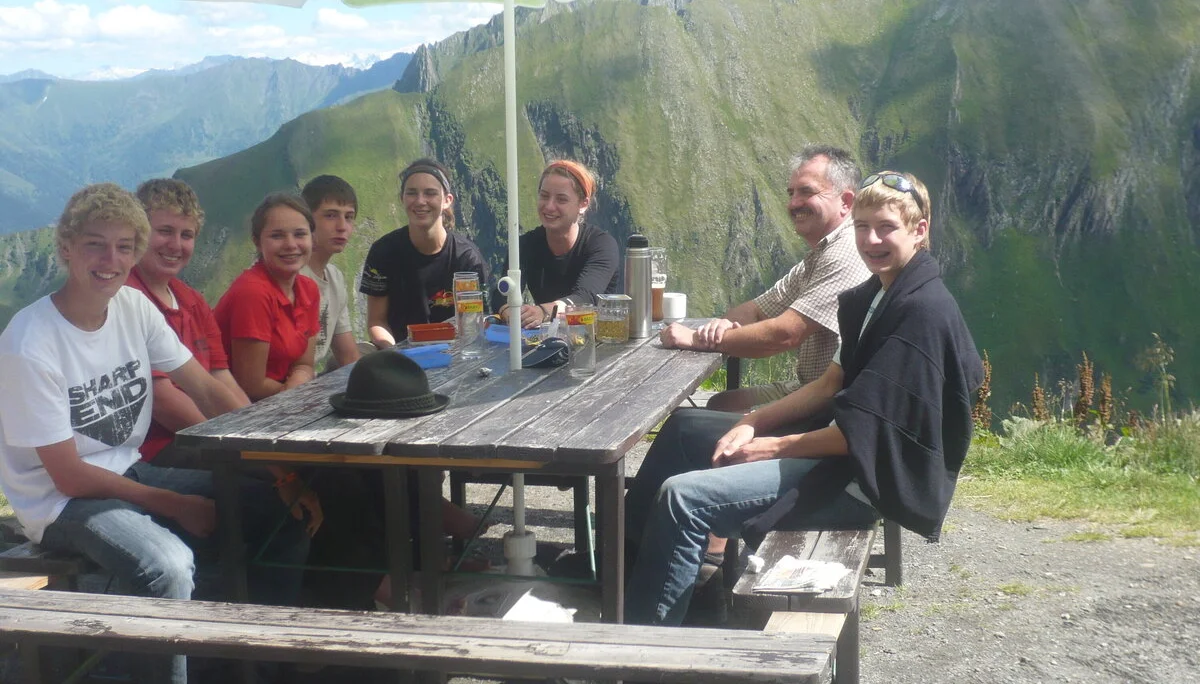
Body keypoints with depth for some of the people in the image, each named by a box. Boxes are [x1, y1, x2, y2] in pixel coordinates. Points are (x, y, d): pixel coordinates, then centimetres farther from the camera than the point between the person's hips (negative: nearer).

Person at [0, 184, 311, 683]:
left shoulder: (134, 306, -1)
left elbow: (207, 390, 0)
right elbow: (69, 477, -17)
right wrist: (174, 505, -16)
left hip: (129, 473, 7)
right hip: (61, 502, -7)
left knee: (284, 506, -4)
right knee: (168, 566, -35)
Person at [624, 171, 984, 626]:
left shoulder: (923, 310, -21)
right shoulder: (874, 297, 10)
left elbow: (864, 432, -23)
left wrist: (776, 446, -13)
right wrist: (752, 424, 0)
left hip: (869, 478, -11)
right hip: (840, 441, 11)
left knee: (683, 496, -23)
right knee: (685, 428, 20)